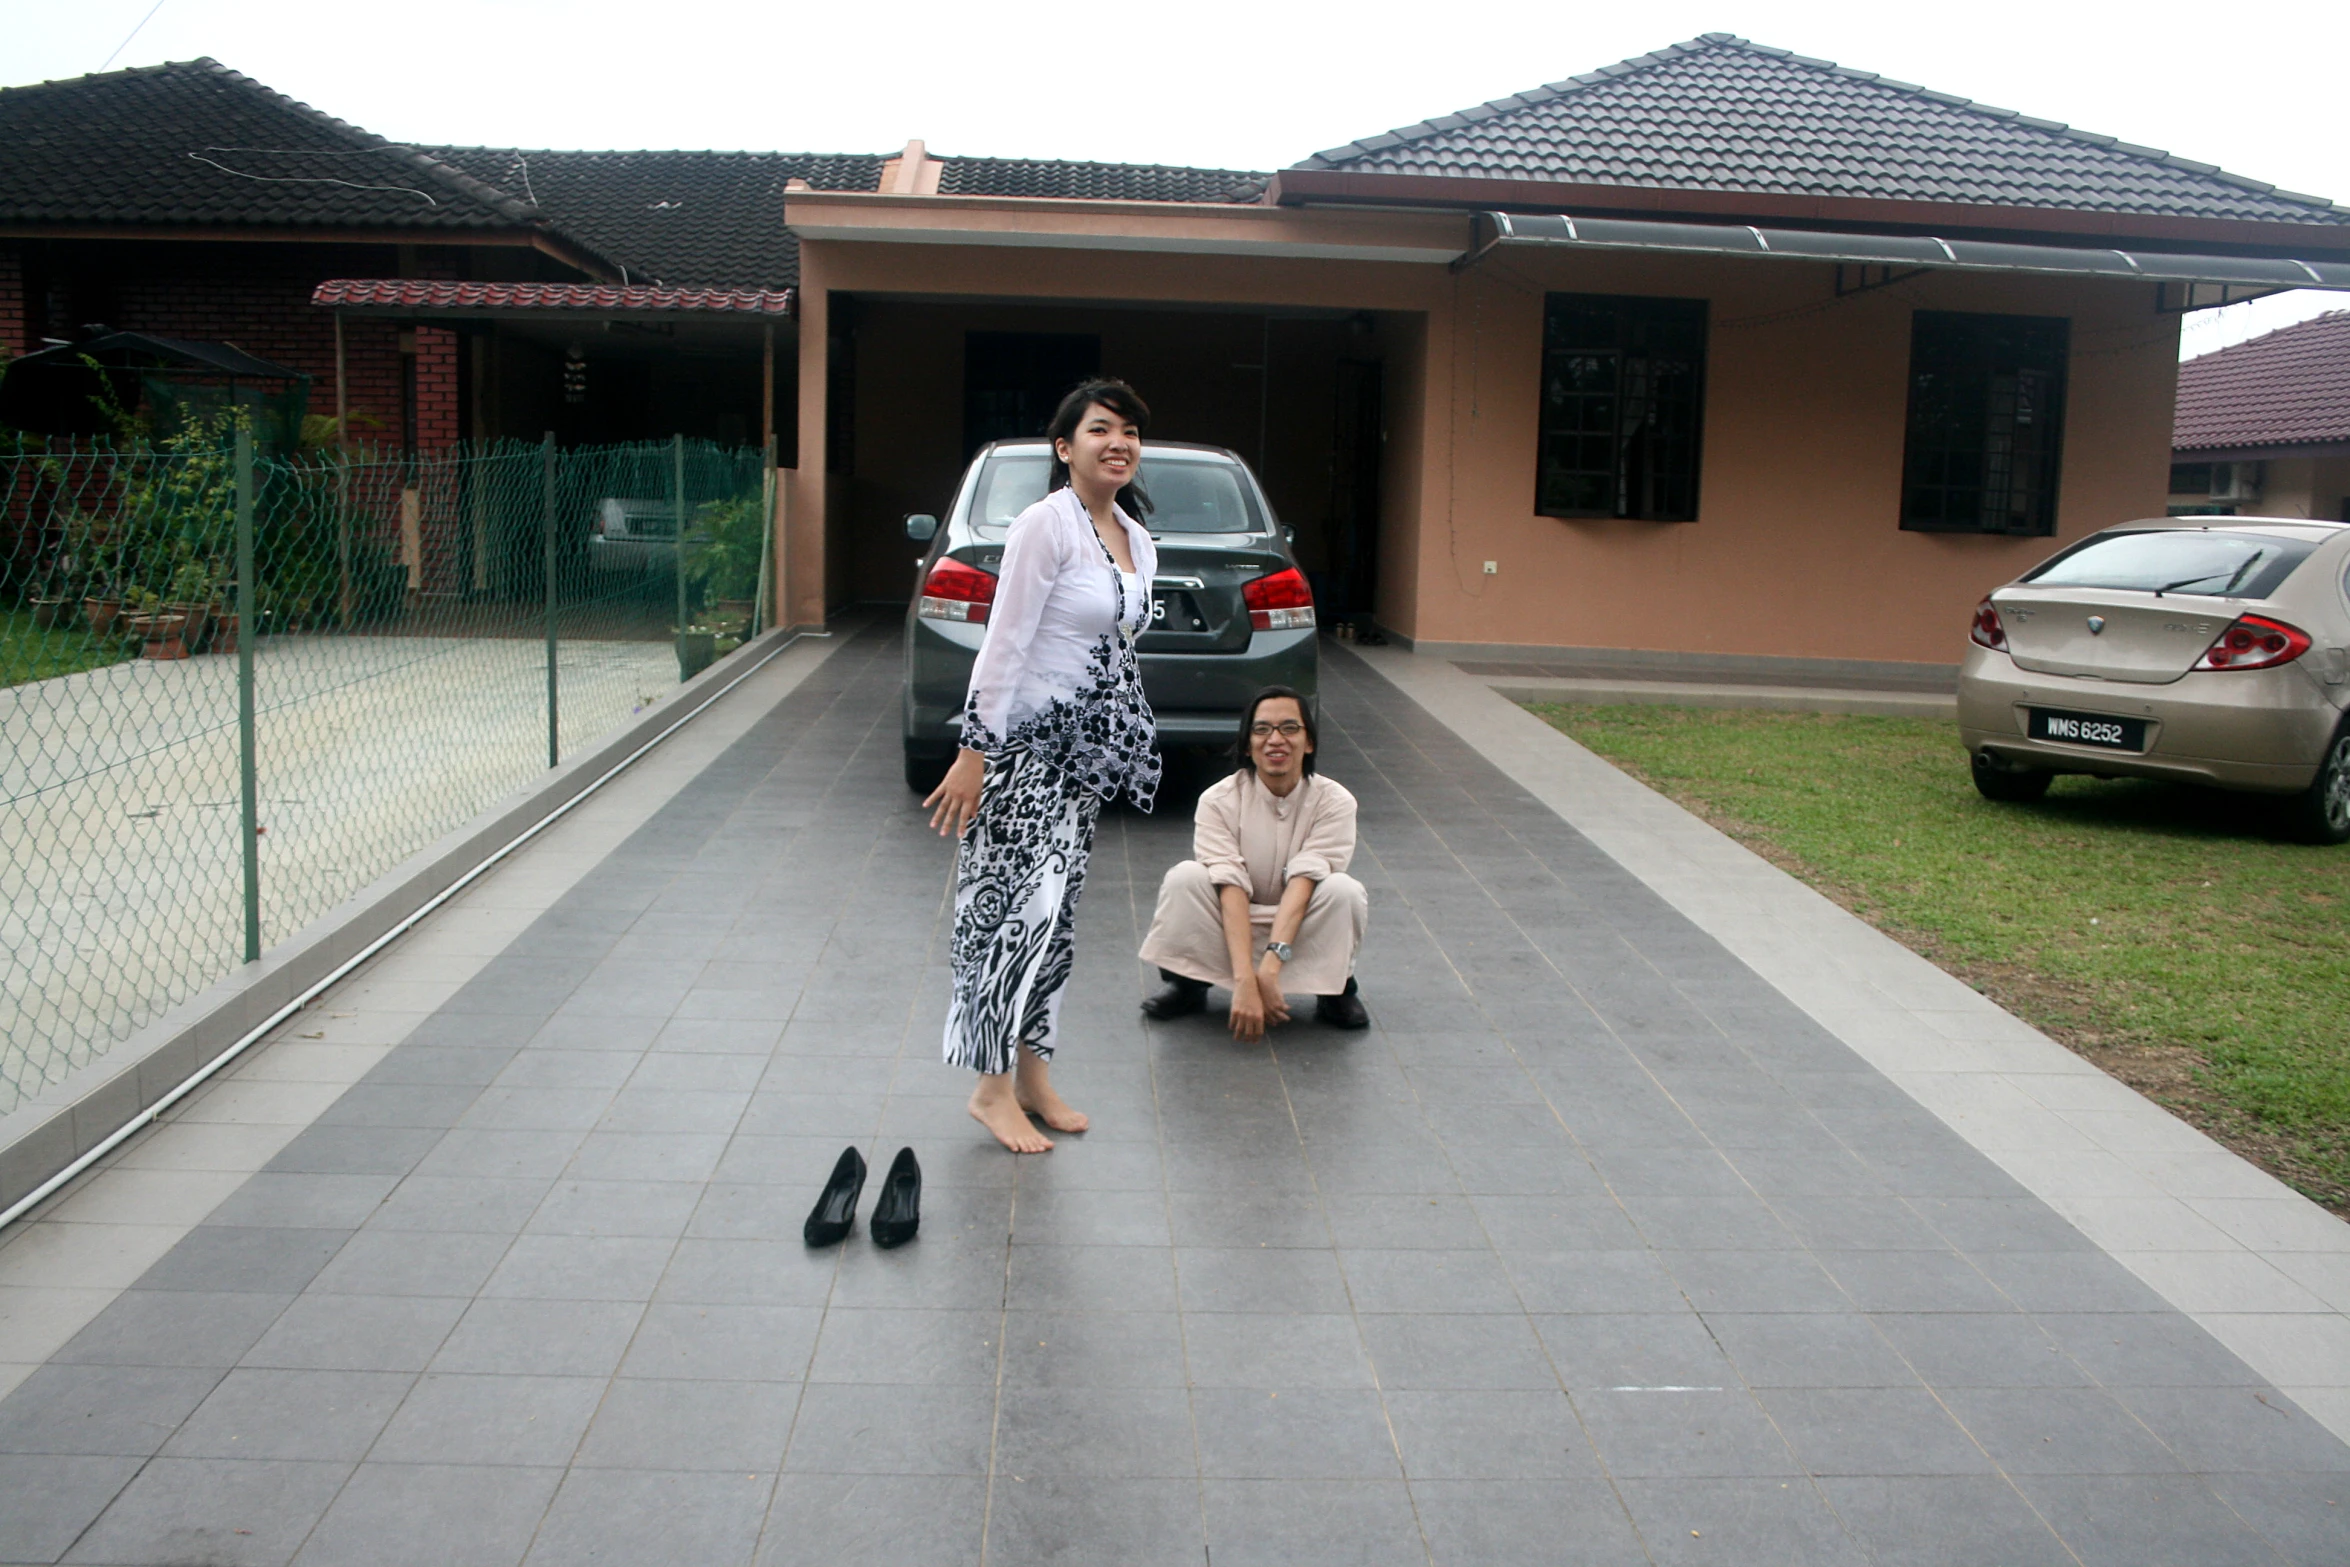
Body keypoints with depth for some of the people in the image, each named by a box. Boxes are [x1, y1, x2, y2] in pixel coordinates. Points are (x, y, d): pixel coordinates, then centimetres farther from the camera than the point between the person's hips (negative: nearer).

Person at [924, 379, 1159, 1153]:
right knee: (1018, 906, -7)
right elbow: (1004, 646, -17)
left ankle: (1032, 1075, 21)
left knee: (1053, 911, 12)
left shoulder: (1137, 540, 11)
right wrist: (974, 753, -19)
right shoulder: (1045, 525, -14)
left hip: (1080, 753, 8)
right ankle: (993, 1086, 4)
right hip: (1022, 746, -8)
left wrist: (1117, 753, 18)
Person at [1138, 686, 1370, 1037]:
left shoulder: (1334, 801, -12)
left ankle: (1337, 990, -4)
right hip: (1228, 935, 0)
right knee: (1184, 878, -28)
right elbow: (1230, 886, -24)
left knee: (1343, 890, -30)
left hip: (1302, 933, 0)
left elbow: (1303, 881, -24)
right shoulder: (1219, 800, -13)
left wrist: (1270, 965, -37)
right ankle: (1187, 984, -5)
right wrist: (1245, 980, -36)